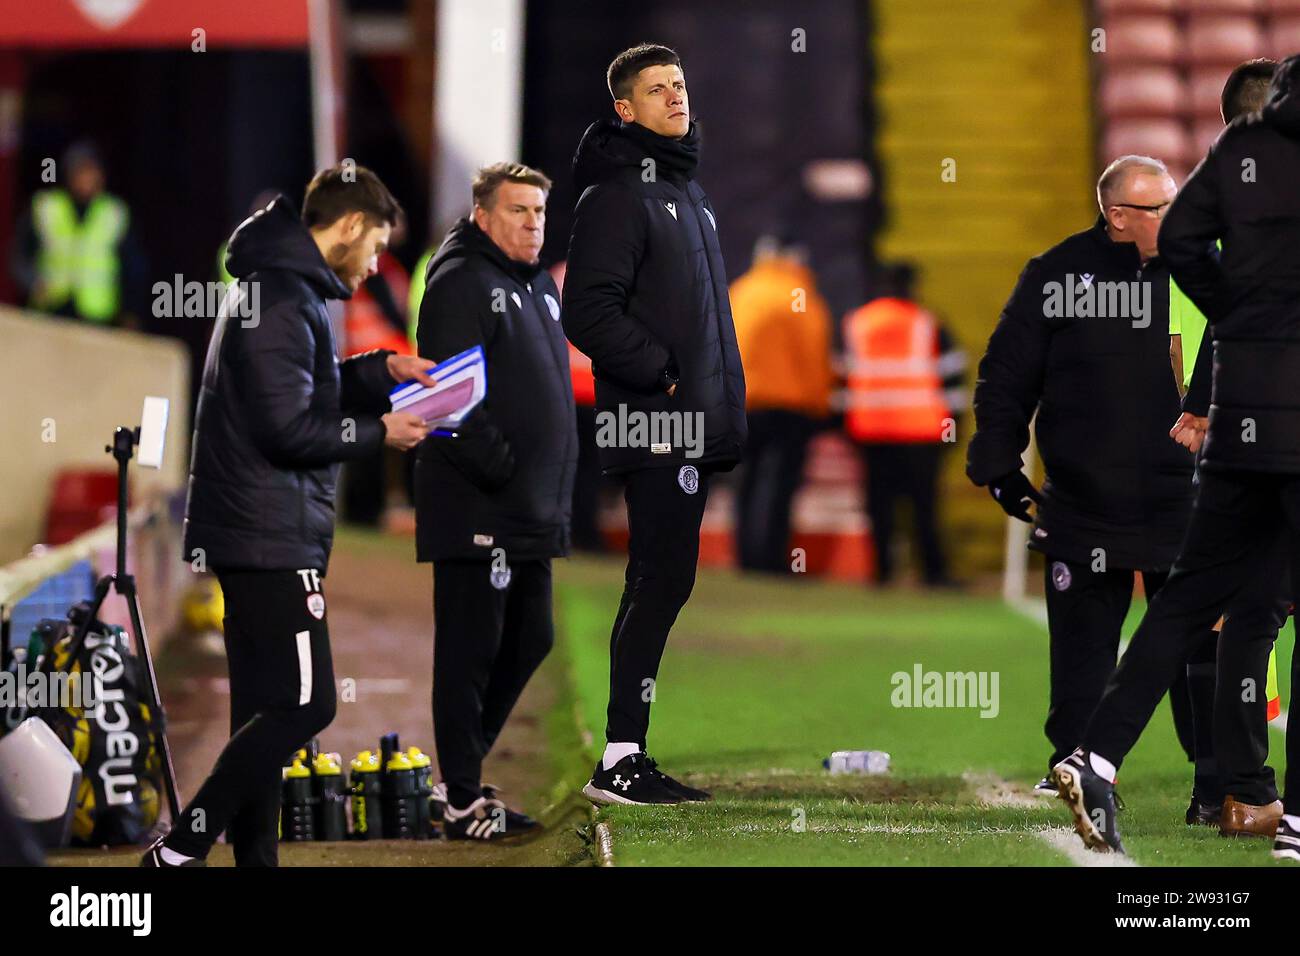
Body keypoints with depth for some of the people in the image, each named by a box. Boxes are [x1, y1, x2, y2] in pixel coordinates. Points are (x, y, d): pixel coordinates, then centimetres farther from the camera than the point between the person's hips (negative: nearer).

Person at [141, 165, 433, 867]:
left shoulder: (276, 286, 17)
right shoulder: (283, 298, -16)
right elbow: (290, 428, -21)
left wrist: (378, 369, 13)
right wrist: (378, 434, -8)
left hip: (253, 537, 11)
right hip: (272, 538, -11)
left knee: (267, 708, 12)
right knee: (305, 703, -11)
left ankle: (254, 858, 14)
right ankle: (180, 851, -11)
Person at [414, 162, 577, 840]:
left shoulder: (539, 288, 19)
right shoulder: (460, 285, -10)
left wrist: (557, 481, 16)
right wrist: (497, 467, -24)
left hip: (534, 506, 10)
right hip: (475, 508, -9)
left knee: (530, 641, 14)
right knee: (470, 650, -5)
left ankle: (461, 771, 25)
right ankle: (463, 802, -1)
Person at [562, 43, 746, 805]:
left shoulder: (689, 192, 20)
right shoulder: (617, 194, -10)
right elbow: (590, 313, -19)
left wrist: (726, 410, 18)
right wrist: (662, 371, -18)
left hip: (694, 427, 9)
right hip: (653, 426, -9)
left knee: (662, 586, 10)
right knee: (661, 583, -12)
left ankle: (629, 756, 14)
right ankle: (620, 760, -11)